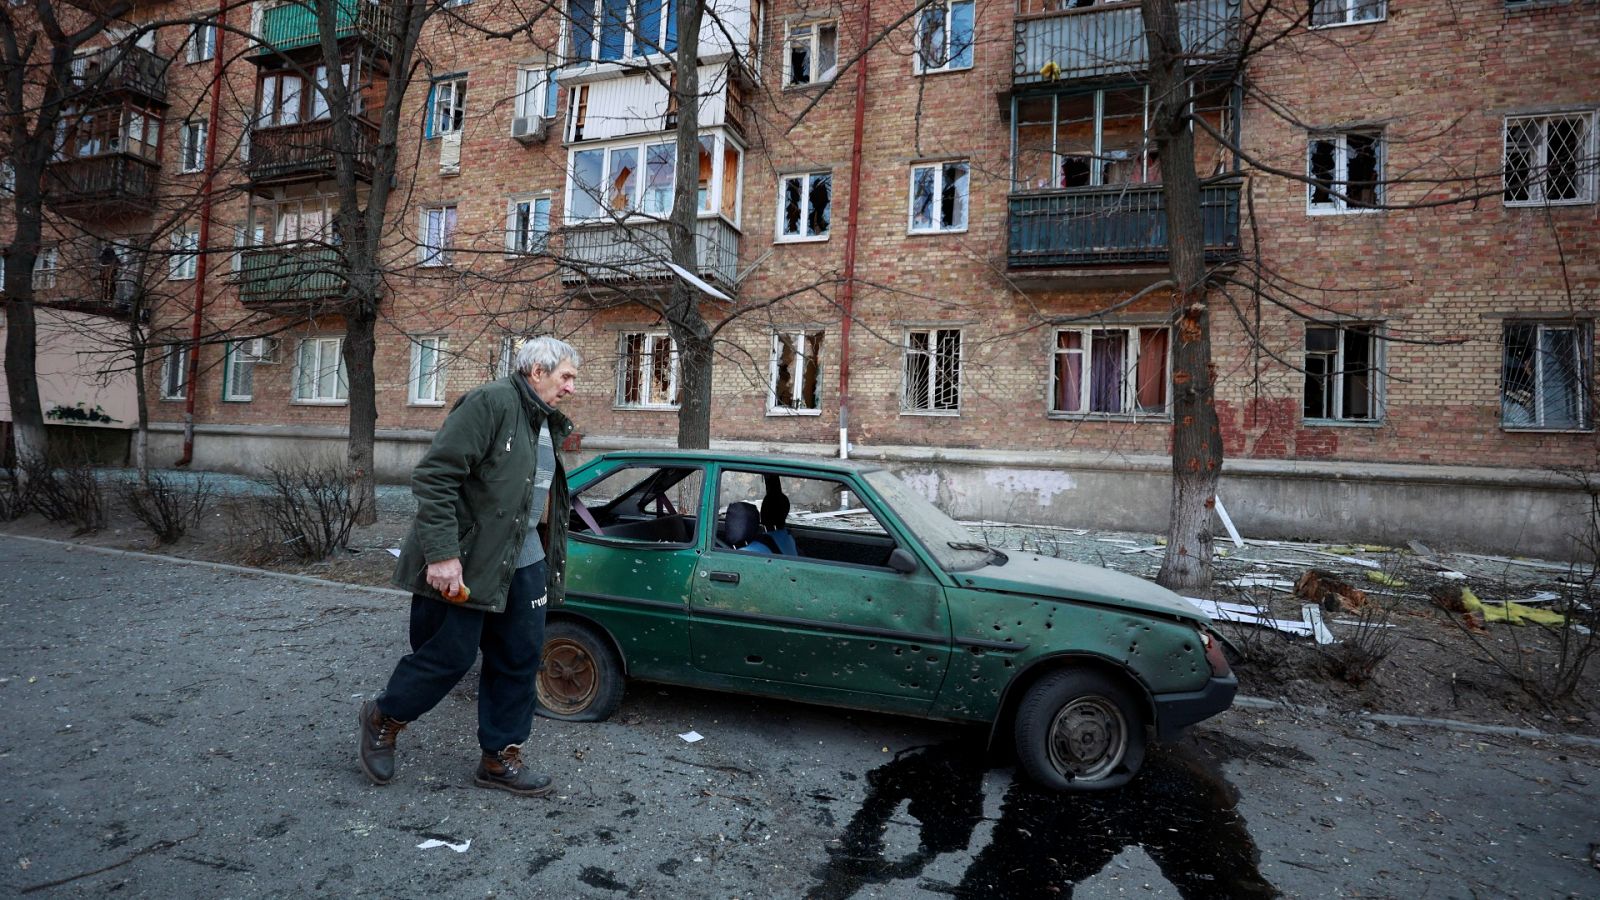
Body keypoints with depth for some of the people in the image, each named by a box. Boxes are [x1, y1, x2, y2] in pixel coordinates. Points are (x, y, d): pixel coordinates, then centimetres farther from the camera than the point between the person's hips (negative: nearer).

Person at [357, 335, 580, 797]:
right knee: (451, 655, 3)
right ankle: (384, 719, 32)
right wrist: (441, 553, -26)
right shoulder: (491, 403, -14)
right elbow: (433, 476, -20)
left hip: (523, 563, 9)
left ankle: (500, 757, 26)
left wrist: (549, 560, 19)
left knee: (519, 659, 11)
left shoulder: (546, 422, 14)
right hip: (464, 563, -8)